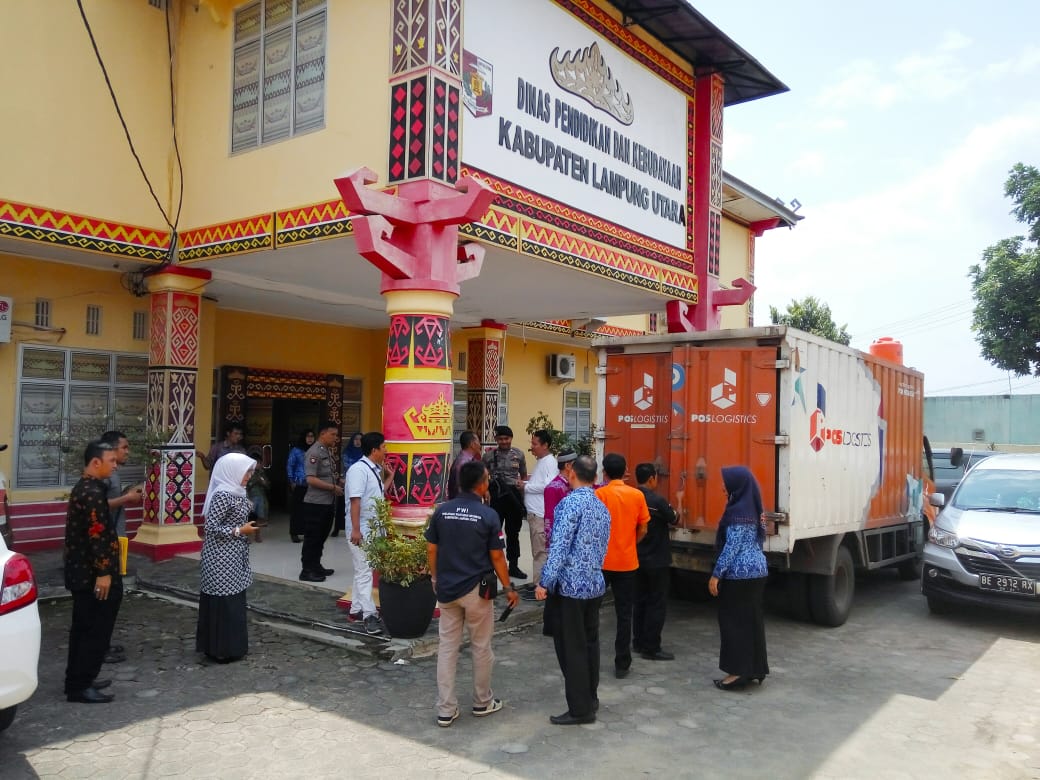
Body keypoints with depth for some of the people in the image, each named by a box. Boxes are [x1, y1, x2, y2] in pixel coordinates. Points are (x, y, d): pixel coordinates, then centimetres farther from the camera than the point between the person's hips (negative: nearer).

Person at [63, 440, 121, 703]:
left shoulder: (83, 488, 11)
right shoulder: (93, 492, -21)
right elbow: (97, 535, -24)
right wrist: (104, 572, -22)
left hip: (81, 571, 11)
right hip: (93, 574, -10)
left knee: (83, 627, 18)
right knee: (96, 630, -1)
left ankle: (77, 680, 27)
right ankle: (79, 686, 6)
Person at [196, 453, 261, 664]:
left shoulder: (236, 492, 9)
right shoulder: (223, 495, -20)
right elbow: (211, 527, -22)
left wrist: (247, 526, 6)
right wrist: (240, 531, -18)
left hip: (233, 559, 10)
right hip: (221, 560, -10)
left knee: (233, 601, 15)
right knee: (223, 603, 0)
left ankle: (230, 646, 25)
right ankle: (220, 650, 10)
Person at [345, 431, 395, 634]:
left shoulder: (375, 469, 10)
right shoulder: (359, 469, -17)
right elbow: (355, 501, -23)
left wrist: (389, 477, 14)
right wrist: (355, 529, -26)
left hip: (374, 529, 9)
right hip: (362, 530, -9)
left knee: (363, 571, 15)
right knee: (364, 572, -6)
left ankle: (356, 610, 24)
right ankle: (369, 615, -4)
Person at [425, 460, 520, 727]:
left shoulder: (441, 511, -2)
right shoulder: (489, 515, -13)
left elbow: (431, 549, 4)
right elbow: (496, 557, -9)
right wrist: (509, 588, 3)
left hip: (446, 589, 4)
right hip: (477, 589, -3)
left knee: (447, 647, 9)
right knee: (481, 648, 13)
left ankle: (446, 710, 12)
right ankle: (482, 702, 28)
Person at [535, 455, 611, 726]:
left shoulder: (571, 502, -15)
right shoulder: (602, 507, 10)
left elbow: (559, 546, -20)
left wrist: (545, 582, -17)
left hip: (570, 585, -8)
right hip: (595, 584, 8)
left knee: (571, 648, 2)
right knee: (590, 643, 17)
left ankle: (580, 709, 9)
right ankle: (590, 698, 28)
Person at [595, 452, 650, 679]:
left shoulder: (598, 495, -10)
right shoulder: (637, 495, -3)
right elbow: (643, 530, 1)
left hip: (600, 561, -1)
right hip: (627, 562, 1)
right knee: (624, 614, 8)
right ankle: (622, 664, 11)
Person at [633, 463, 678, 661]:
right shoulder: (658, 500, -19)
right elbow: (673, 520, -3)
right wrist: (675, 508, 15)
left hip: (637, 559, 7)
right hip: (657, 560, -6)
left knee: (640, 600, 15)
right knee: (657, 603, 2)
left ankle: (639, 642, 23)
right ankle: (651, 648, 4)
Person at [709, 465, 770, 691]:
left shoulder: (739, 510, -18)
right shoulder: (753, 507, 10)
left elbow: (732, 546, -20)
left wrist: (716, 574, -15)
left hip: (740, 573, -9)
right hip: (757, 570, 9)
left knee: (734, 620, 0)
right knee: (752, 619, 14)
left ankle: (739, 671, 4)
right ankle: (755, 668, 20)